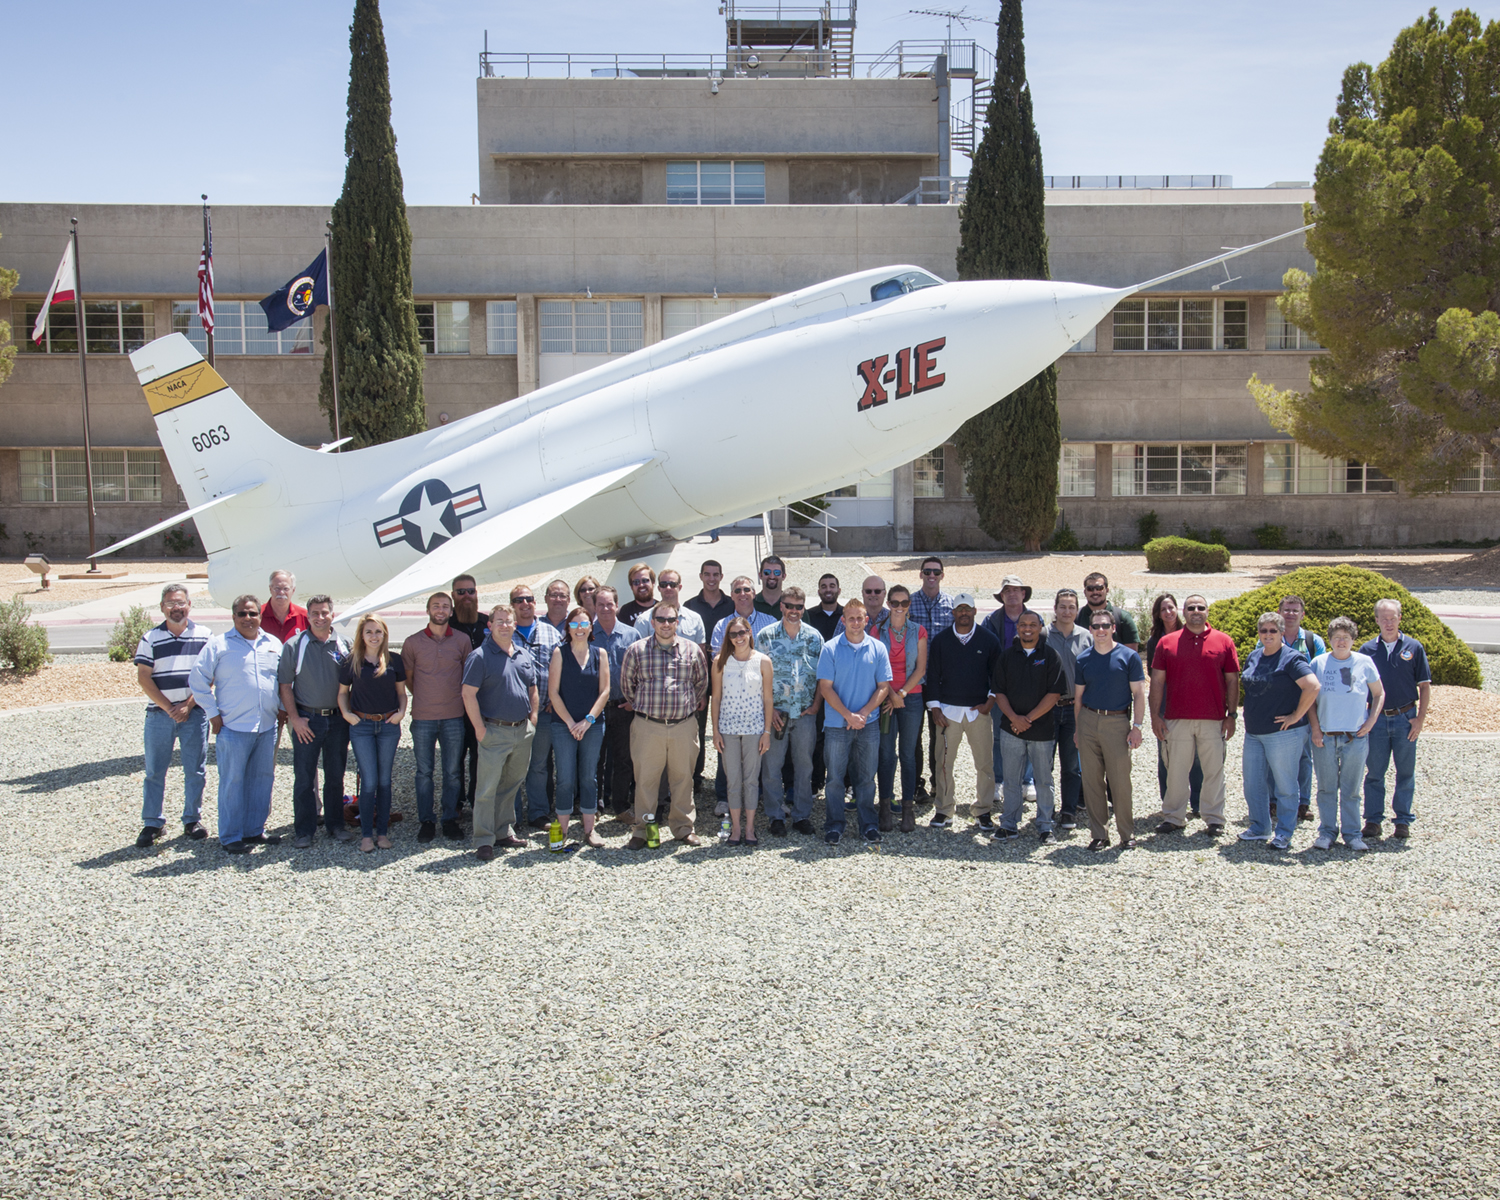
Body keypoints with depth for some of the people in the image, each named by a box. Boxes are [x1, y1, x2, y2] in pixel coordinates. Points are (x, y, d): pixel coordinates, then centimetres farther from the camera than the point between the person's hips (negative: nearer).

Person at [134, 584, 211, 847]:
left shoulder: (204, 636, 3)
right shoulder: (150, 638, 3)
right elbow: (143, 677, -1)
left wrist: (188, 705, -10)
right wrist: (168, 707, -9)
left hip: (194, 713, 0)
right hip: (159, 714, 0)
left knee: (196, 771, 4)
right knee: (154, 771, 4)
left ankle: (192, 820, 16)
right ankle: (152, 823, 13)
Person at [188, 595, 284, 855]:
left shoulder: (273, 644, 11)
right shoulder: (218, 644, -2)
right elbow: (197, 680, -3)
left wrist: (282, 709, 13)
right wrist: (213, 714, -6)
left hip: (267, 727, 5)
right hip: (233, 727, -5)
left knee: (262, 779, 10)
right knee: (232, 782, -1)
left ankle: (255, 830, 22)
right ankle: (230, 837, 7)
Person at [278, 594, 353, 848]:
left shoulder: (343, 645, 5)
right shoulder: (294, 645, -1)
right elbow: (285, 685, -1)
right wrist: (295, 718, -8)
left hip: (338, 719, 2)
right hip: (307, 719, -2)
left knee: (336, 776, 10)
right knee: (304, 778, 2)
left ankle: (335, 825, 21)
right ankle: (303, 830, 10)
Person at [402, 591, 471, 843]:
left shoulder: (462, 640, 3)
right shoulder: (413, 642, 2)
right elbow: (407, 677, 11)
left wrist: (459, 698, 9)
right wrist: (424, 699, 9)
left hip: (454, 716, 0)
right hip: (423, 718, 0)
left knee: (452, 772, 7)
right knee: (424, 772, 5)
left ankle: (450, 820, 17)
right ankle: (425, 821, 15)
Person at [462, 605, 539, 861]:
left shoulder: (525, 655, 11)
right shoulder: (480, 656, -7)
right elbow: (468, 693, -11)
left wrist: (532, 718, 10)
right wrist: (479, 727, -13)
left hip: (523, 731, 6)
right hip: (494, 731, -6)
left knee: (512, 784, 14)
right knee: (488, 787, -4)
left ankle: (504, 832, 25)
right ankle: (484, 840, 1)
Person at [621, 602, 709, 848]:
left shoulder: (691, 650, 6)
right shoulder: (637, 650, 2)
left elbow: (702, 681, 20)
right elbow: (626, 683, 14)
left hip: (684, 726, 1)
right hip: (648, 726, -1)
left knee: (683, 778, 8)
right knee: (645, 779, 2)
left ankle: (683, 828, 21)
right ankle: (641, 831, 12)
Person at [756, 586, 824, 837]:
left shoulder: (814, 637, 5)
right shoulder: (766, 636, -1)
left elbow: (823, 675, 8)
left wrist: (816, 704, -2)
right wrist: (768, 707, -8)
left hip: (806, 713, 2)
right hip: (775, 712, -2)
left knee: (804, 765, 8)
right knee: (772, 766, 2)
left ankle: (802, 815, 20)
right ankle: (776, 816, 13)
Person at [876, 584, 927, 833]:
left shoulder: (918, 632, 6)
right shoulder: (878, 630, 5)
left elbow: (921, 669, 2)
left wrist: (901, 693, -7)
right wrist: (890, 695, -8)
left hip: (911, 698, 0)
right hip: (885, 698, 0)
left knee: (908, 754, 2)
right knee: (886, 754, 0)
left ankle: (908, 808, 8)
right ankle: (886, 808, 6)